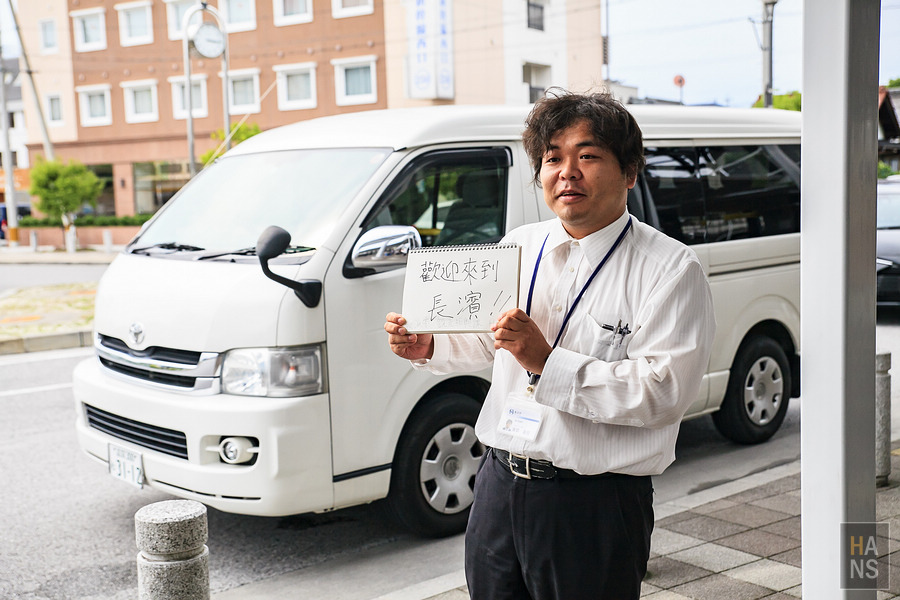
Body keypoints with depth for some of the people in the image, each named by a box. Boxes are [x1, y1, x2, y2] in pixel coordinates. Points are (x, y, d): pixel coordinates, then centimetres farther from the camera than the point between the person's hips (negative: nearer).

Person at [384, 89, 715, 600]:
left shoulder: (671, 269, -10)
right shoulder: (518, 246, 10)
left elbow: (665, 392, -20)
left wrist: (547, 363, -25)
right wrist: (428, 346, 3)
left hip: (596, 506, -5)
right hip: (498, 486, 5)